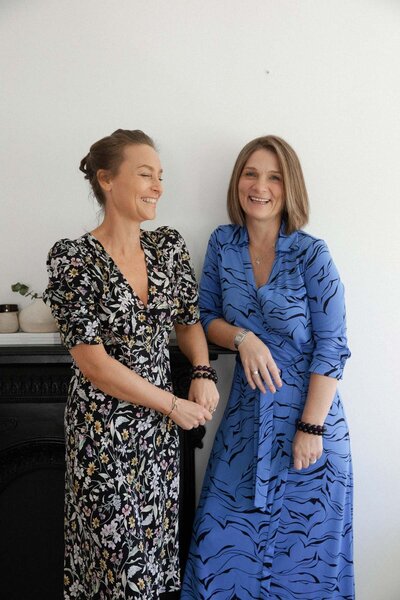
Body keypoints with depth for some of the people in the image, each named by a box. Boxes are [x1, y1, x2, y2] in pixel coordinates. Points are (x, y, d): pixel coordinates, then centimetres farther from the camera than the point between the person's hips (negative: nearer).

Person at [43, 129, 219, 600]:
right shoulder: (74, 259, -17)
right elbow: (94, 363, -19)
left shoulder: (169, 246, 0)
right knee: (116, 540, 9)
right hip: (105, 424, -5)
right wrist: (173, 405, -14)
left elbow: (188, 320, 11)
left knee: (159, 532, 17)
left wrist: (202, 373, -7)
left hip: (159, 423, 5)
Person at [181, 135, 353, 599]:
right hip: (247, 413, 3)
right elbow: (207, 317, 7)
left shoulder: (311, 254, -12)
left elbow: (331, 348, -12)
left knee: (303, 540, 10)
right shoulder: (222, 245, -1)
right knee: (224, 534, 11)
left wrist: (310, 427, -14)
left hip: (309, 409, -3)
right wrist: (242, 338, -15)